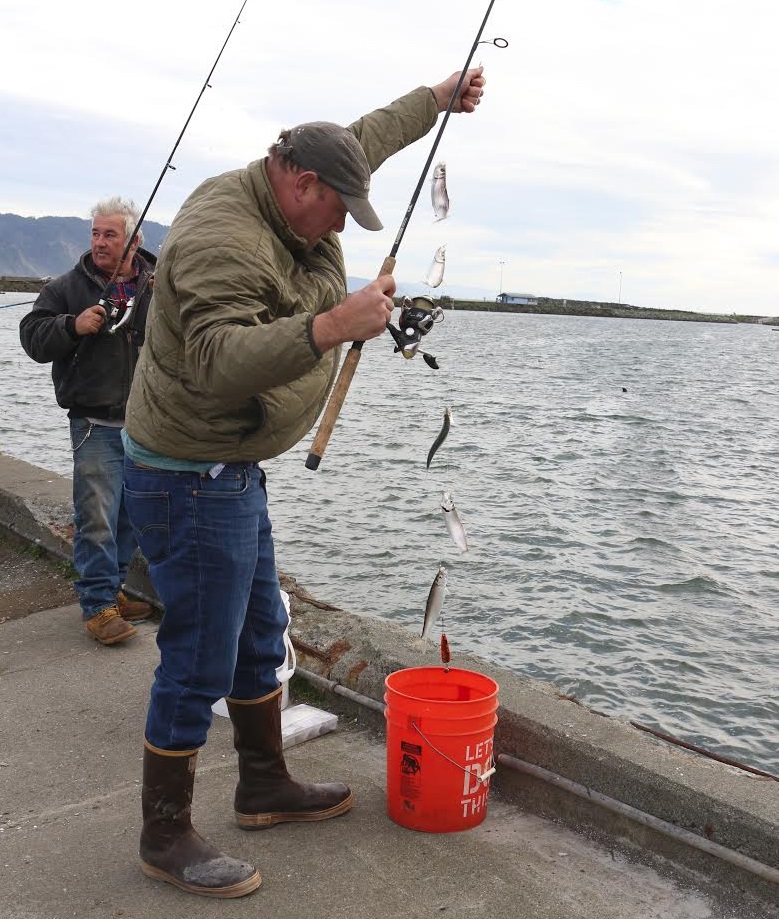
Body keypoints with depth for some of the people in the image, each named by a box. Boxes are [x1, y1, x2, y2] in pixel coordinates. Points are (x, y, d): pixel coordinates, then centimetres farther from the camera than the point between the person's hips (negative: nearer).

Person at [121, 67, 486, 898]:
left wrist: (438, 97, 33)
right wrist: (331, 326, -45)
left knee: (259, 635, 19)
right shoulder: (221, 239, -24)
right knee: (199, 664, -2)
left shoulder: (293, 202, 7)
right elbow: (218, 363, -37)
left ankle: (265, 787, 36)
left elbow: (364, 140, 24)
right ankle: (165, 839, 15)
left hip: (233, 472, 11)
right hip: (189, 478, -10)